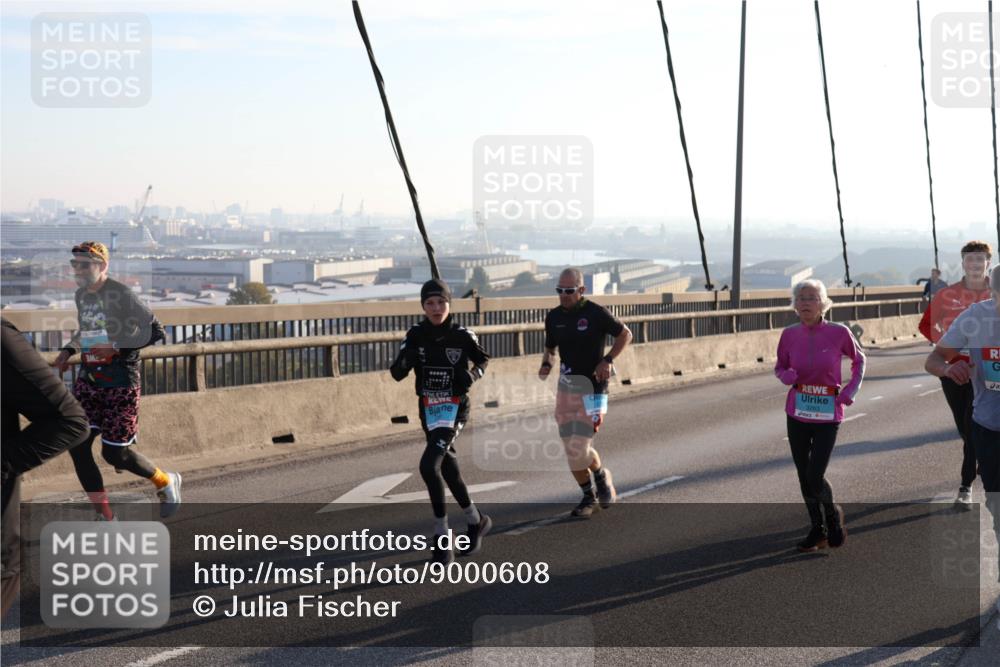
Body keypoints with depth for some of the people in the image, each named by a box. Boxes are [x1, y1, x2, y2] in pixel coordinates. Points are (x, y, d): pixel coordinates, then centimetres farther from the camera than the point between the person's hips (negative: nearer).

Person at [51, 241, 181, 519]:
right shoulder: (81, 295, 9)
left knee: (115, 453, -3)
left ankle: (166, 483, 26)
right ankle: (106, 518, 8)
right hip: (88, 380, 7)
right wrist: (68, 351, 11)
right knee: (77, 446, -3)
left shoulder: (120, 294, -14)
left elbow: (155, 330, -15)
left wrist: (118, 348, -23)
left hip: (120, 382, -7)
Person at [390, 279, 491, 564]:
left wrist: (473, 374, -13)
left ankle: (442, 538, -11)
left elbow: (483, 359, 8)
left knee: (429, 466, -20)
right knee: (448, 469, 15)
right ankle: (476, 521, 37)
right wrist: (403, 361, -33)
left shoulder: (462, 335, -11)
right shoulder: (416, 335, -5)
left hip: (454, 407, -5)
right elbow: (397, 374, -10)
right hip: (428, 408, 5)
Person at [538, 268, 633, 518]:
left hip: (592, 387, -5)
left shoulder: (596, 313, -11)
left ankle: (601, 475, 20)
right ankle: (589, 496, 24)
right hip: (566, 386, 5)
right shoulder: (554, 317, 4)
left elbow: (625, 334, 0)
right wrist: (547, 364, -3)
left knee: (579, 449, -12)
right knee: (572, 449, 5)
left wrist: (607, 360, -12)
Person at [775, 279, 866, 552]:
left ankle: (833, 513, 24)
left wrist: (850, 391, -6)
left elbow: (859, 360, 7)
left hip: (828, 415, -3)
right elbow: (779, 367, 9)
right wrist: (786, 375, -14)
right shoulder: (789, 335, -5)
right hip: (797, 414, 3)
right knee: (804, 476, 10)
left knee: (815, 478, -9)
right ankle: (817, 530, 29)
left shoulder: (839, 333, -11)